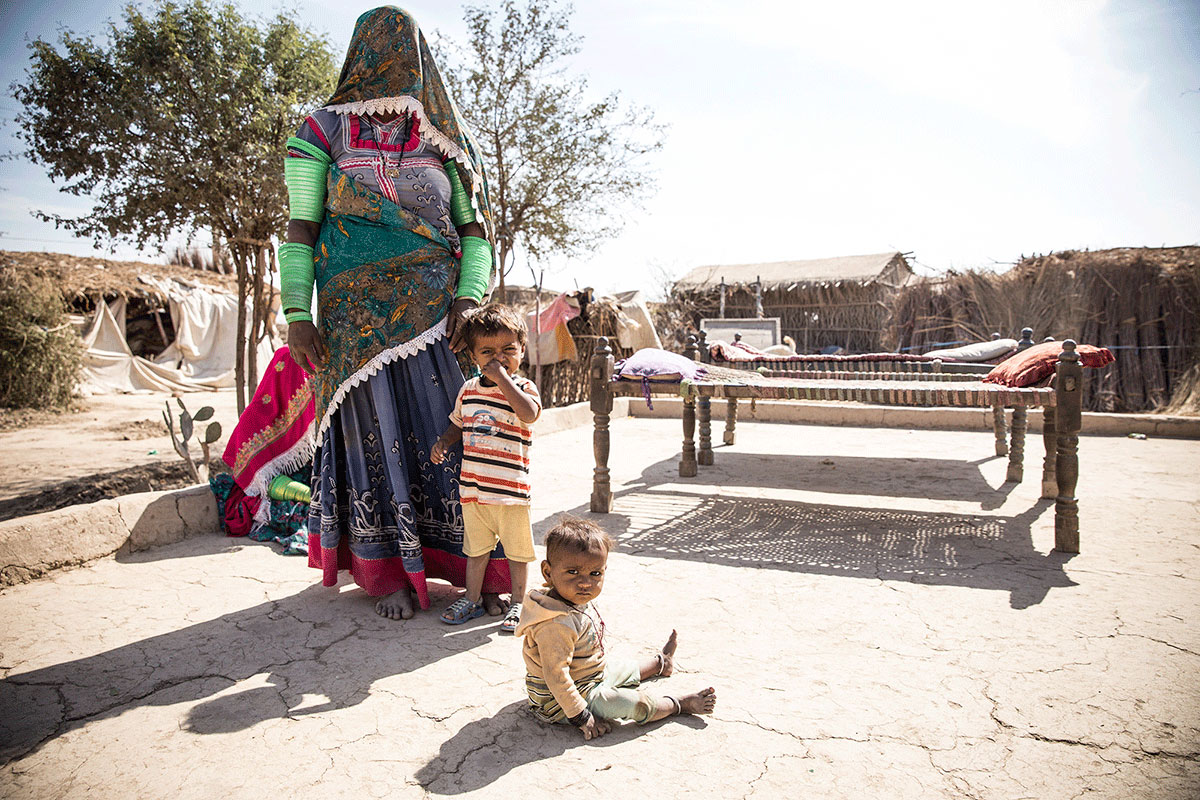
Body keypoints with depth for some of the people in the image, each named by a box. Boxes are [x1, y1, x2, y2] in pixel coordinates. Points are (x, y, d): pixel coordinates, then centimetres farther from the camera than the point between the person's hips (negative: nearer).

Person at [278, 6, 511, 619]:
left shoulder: (445, 142, 12)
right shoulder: (323, 133, 8)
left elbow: (476, 229, 6)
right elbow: (299, 230, 2)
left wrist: (468, 299, -11)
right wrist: (297, 316, -8)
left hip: (435, 309, 1)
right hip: (356, 313, -1)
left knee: (449, 426, -1)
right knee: (374, 433, 0)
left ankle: (476, 569, 8)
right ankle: (388, 574, 12)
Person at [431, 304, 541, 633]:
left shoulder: (523, 387, -7)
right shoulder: (468, 390, 8)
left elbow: (529, 413, -29)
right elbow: (458, 424, 23)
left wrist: (502, 378, -27)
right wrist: (443, 442, 4)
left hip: (510, 488, -4)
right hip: (473, 485, 4)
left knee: (516, 549, 8)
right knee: (475, 546, 18)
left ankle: (517, 602, 25)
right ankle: (472, 598, 34)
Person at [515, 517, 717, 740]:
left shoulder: (580, 603, -4)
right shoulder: (557, 626, -37)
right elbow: (556, 678, -35)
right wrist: (581, 717, -28)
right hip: (561, 703, -10)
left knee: (625, 670, 28)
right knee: (636, 703, -14)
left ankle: (659, 663, 57)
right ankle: (680, 704, 11)